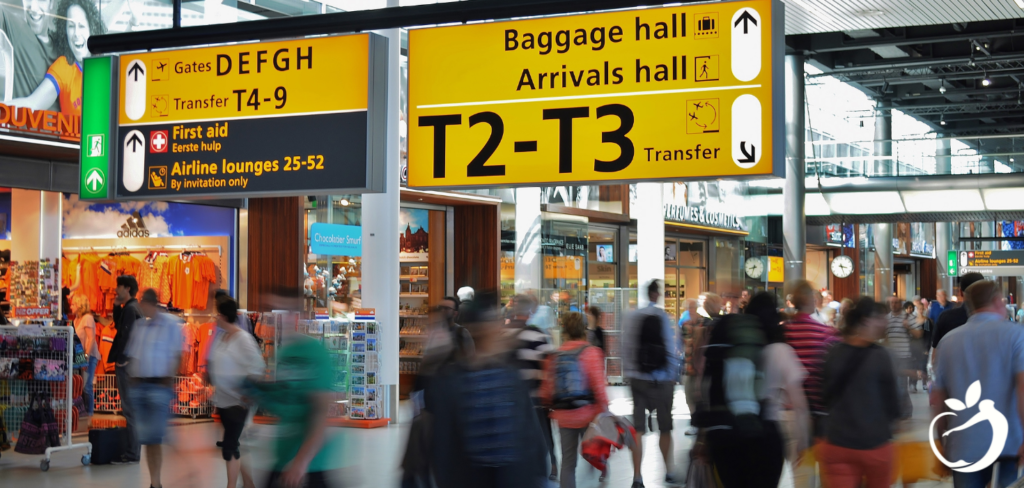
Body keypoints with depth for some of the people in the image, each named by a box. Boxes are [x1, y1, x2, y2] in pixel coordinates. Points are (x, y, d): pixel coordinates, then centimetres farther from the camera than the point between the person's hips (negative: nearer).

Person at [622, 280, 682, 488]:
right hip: (661, 379, -2)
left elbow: (625, 347, 1)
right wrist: (673, 375, 2)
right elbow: (672, 348, -9)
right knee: (665, 427, 13)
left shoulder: (633, 317, 0)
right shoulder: (662, 317, -10)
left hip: (637, 379, 2)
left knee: (638, 428, 2)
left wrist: (629, 373, 10)